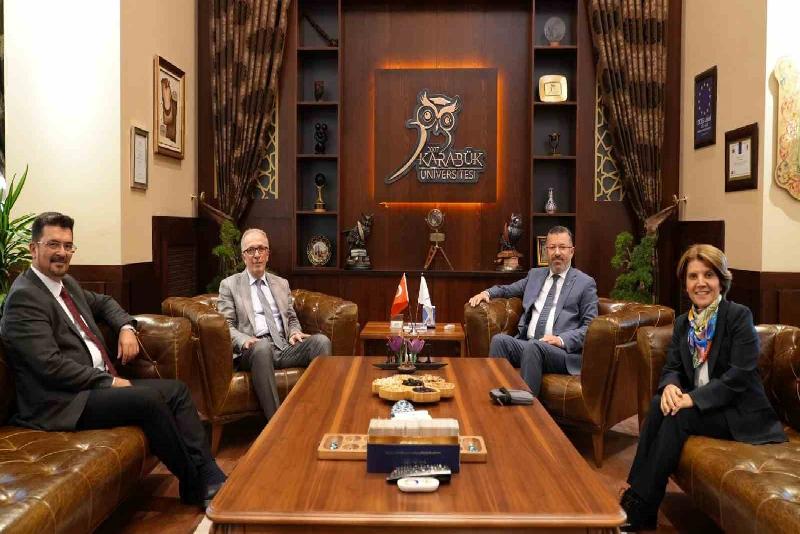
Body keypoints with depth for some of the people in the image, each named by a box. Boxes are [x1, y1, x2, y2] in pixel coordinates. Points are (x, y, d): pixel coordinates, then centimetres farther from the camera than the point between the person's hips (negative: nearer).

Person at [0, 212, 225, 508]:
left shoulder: (67, 283, 15)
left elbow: (103, 302, 34)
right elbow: (50, 365, -21)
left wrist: (126, 327, 13)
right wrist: (109, 381, -15)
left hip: (98, 384, 10)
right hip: (64, 401, -10)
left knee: (177, 389, -3)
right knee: (149, 399, -26)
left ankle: (209, 477, -9)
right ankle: (195, 486, -9)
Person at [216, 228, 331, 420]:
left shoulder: (281, 283, 23)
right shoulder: (229, 285, 11)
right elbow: (226, 326, 4)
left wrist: (295, 332, 2)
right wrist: (244, 340, -17)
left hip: (284, 347, 4)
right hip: (252, 351, -4)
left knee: (321, 340, -25)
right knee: (263, 346, -40)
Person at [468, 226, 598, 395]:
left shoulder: (585, 283, 8)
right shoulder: (535, 274, 23)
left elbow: (590, 327, 2)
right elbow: (508, 289, 36)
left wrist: (562, 339, -15)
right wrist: (487, 292, 13)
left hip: (563, 350, -4)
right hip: (526, 342, 4)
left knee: (533, 347, -35)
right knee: (499, 339, -26)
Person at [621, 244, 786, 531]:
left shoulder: (739, 316, -10)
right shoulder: (683, 322, 9)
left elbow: (740, 375, -19)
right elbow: (672, 366, 5)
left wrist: (693, 398, -26)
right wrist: (670, 386, -20)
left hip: (739, 412, -5)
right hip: (698, 405, 5)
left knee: (680, 417, -29)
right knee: (659, 405, -24)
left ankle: (638, 511, -24)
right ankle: (635, 494, -24)